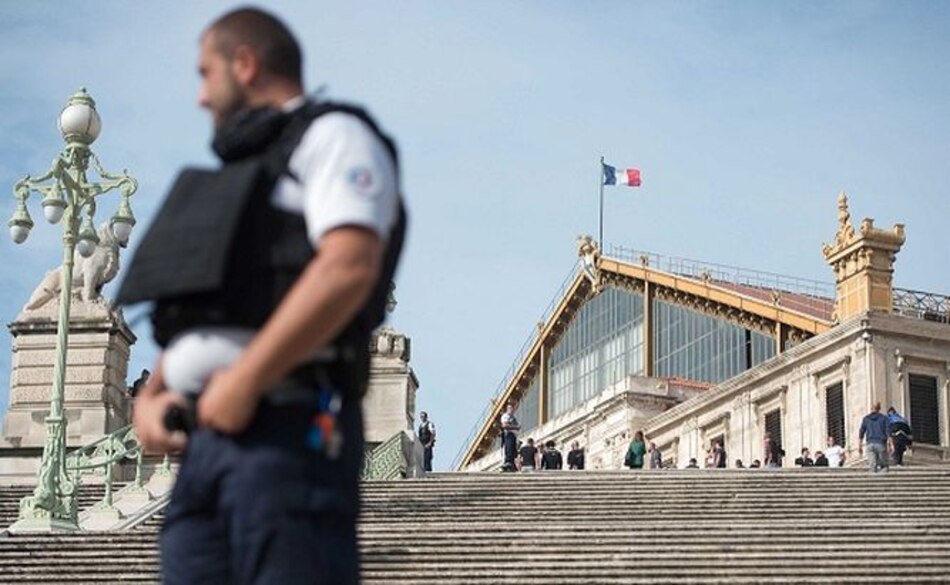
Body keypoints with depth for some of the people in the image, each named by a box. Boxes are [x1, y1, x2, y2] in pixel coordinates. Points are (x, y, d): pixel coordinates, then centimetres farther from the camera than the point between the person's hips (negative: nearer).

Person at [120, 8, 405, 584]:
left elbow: (349, 268, -14)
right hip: (205, 440, 8)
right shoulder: (241, 179, 31)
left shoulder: (332, 137, 5)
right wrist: (149, 398, 9)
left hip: (288, 425, -8)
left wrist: (243, 382, -16)